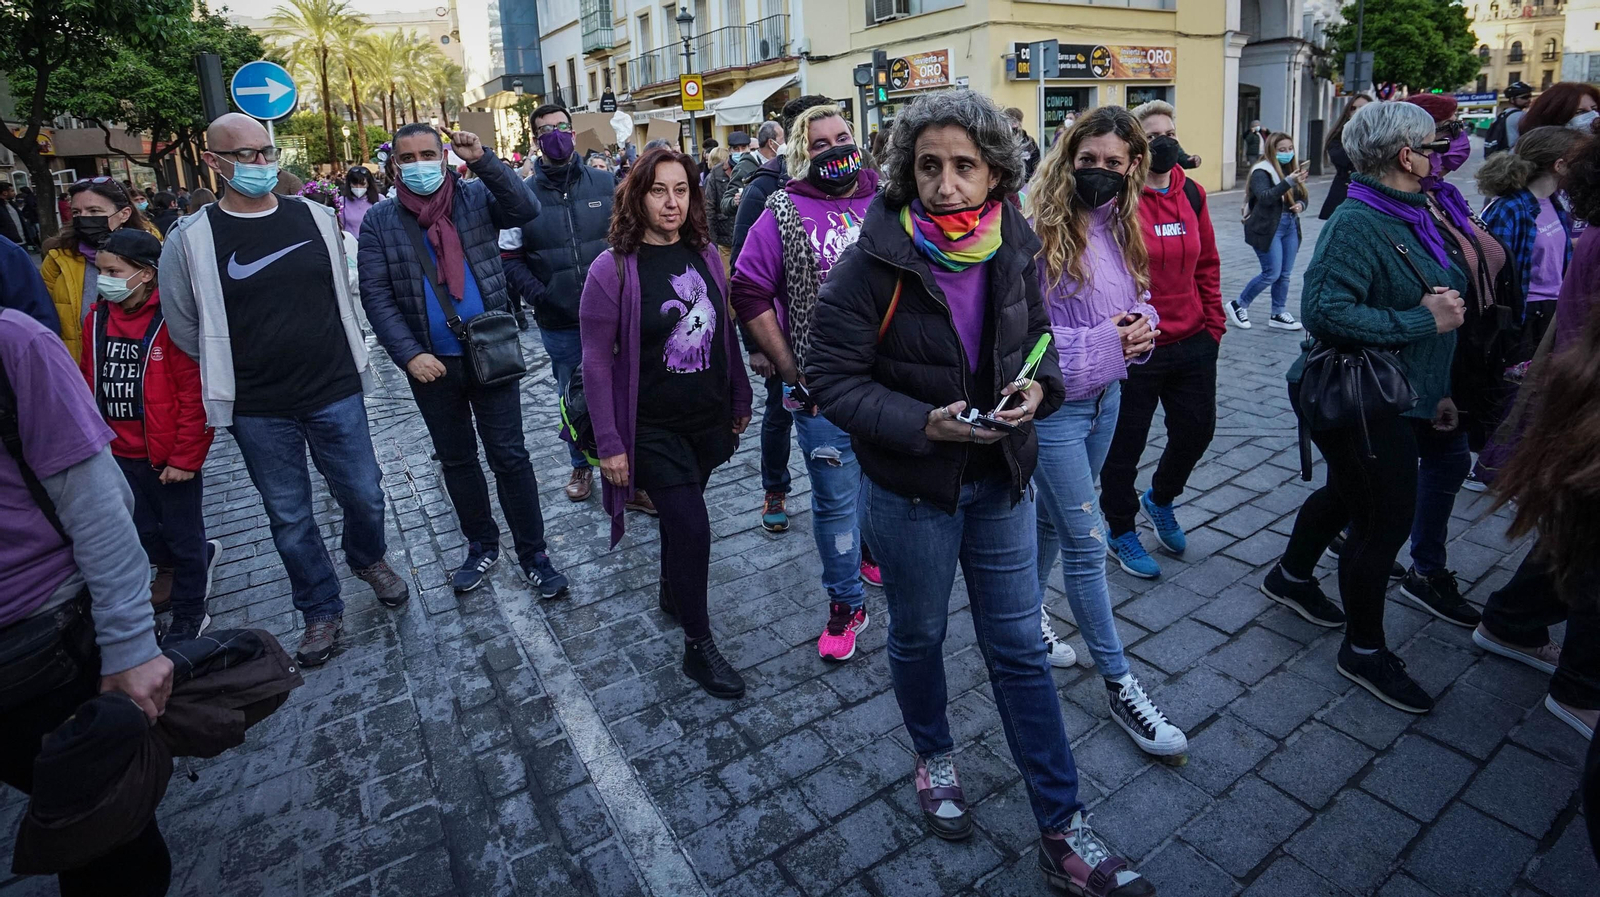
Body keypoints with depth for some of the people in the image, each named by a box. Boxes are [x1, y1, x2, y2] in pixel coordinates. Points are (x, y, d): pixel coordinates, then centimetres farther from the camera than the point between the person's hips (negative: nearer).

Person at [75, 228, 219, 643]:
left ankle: (189, 619, 25)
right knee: (142, 536, 17)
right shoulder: (96, 318, 4)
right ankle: (202, 557, 44)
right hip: (120, 455, 6)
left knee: (183, 539, 9)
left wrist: (185, 457, -15)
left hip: (169, 458, -6)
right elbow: (91, 388, 11)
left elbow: (195, 395, -16)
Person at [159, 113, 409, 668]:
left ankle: (369, 560, 41)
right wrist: (233, 369, 7)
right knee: (290, 519, 10)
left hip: (336, 394, 1)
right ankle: (322, 611, 29)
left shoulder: (316, 218, 0)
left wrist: (329, 358, 12)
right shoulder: (192, 239, -6)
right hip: (259, 413, -1)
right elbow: (184, 328, 3)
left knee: (364, 496, 9)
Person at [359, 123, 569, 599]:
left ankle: (533, 553, 15)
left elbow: (526, 209, -17)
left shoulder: (477, 197, 0)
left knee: (509, 456, 2)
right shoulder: (380, 221, 1)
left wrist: (483, 159, -24)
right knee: (457, 460, 15)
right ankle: (481, 546, 32)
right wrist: (409, 354, -12)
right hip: (431, 362, 2)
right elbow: (376, 296, -3)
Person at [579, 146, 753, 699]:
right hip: (653, 429, -5)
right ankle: (698, 647, 11)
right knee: (691, 527, -7)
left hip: (708, 420, 5)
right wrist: (609, 443, -13)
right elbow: (596, 360, -12)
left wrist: (740, 400, 12)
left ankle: (672, 593, 46)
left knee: (680, 514, 20)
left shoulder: (704, 255, 2)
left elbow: (725, 334, 10)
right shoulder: (613, 268, -13)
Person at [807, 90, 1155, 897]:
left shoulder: (1013, 249, -4)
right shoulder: (873, 263, -18)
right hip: (908, 488, -3)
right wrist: (924, 425, -28)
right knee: (918, 636, 18)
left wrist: (1037, 384, -11)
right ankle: (934, 758, 49)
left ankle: (1062, 830, 27)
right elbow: (832, 376, -17)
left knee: (1020, 649, 11)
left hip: (1000, 478, 4)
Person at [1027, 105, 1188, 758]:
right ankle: (1119, 684, 11)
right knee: (1087, 543, -1)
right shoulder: (1039, 230, -16)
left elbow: (1140, 301, 18)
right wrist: (1102, 340, -21)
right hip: (1054, 405, -7)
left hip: (1105, 396, 7)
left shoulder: (1121, 225, 7)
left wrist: (1144, 327, -6)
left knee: (1054, 518, 20)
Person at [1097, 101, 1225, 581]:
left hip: (1193, 343, 6)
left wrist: (1213, 322, 10)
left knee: (1196, 429, 15)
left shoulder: (1191, 194, 7)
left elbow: (1207, 263, 15)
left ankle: (1160, 498, 44)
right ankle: (1120, 532, 28)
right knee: (1126, 443, 7)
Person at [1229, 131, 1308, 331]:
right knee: (1272, 273, -9)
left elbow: (1303, 197, 20)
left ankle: (1278, 314, 17)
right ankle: (1238, 305, 8)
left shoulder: (1292, 170, 14)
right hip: (1268, 228, -7)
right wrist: (1289, 182, -34)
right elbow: (1265, 197, -24)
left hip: (1290, 226, 7)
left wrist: (1300, 205, -3)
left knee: (1285, 274, 7)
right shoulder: (1262, 172, -9)